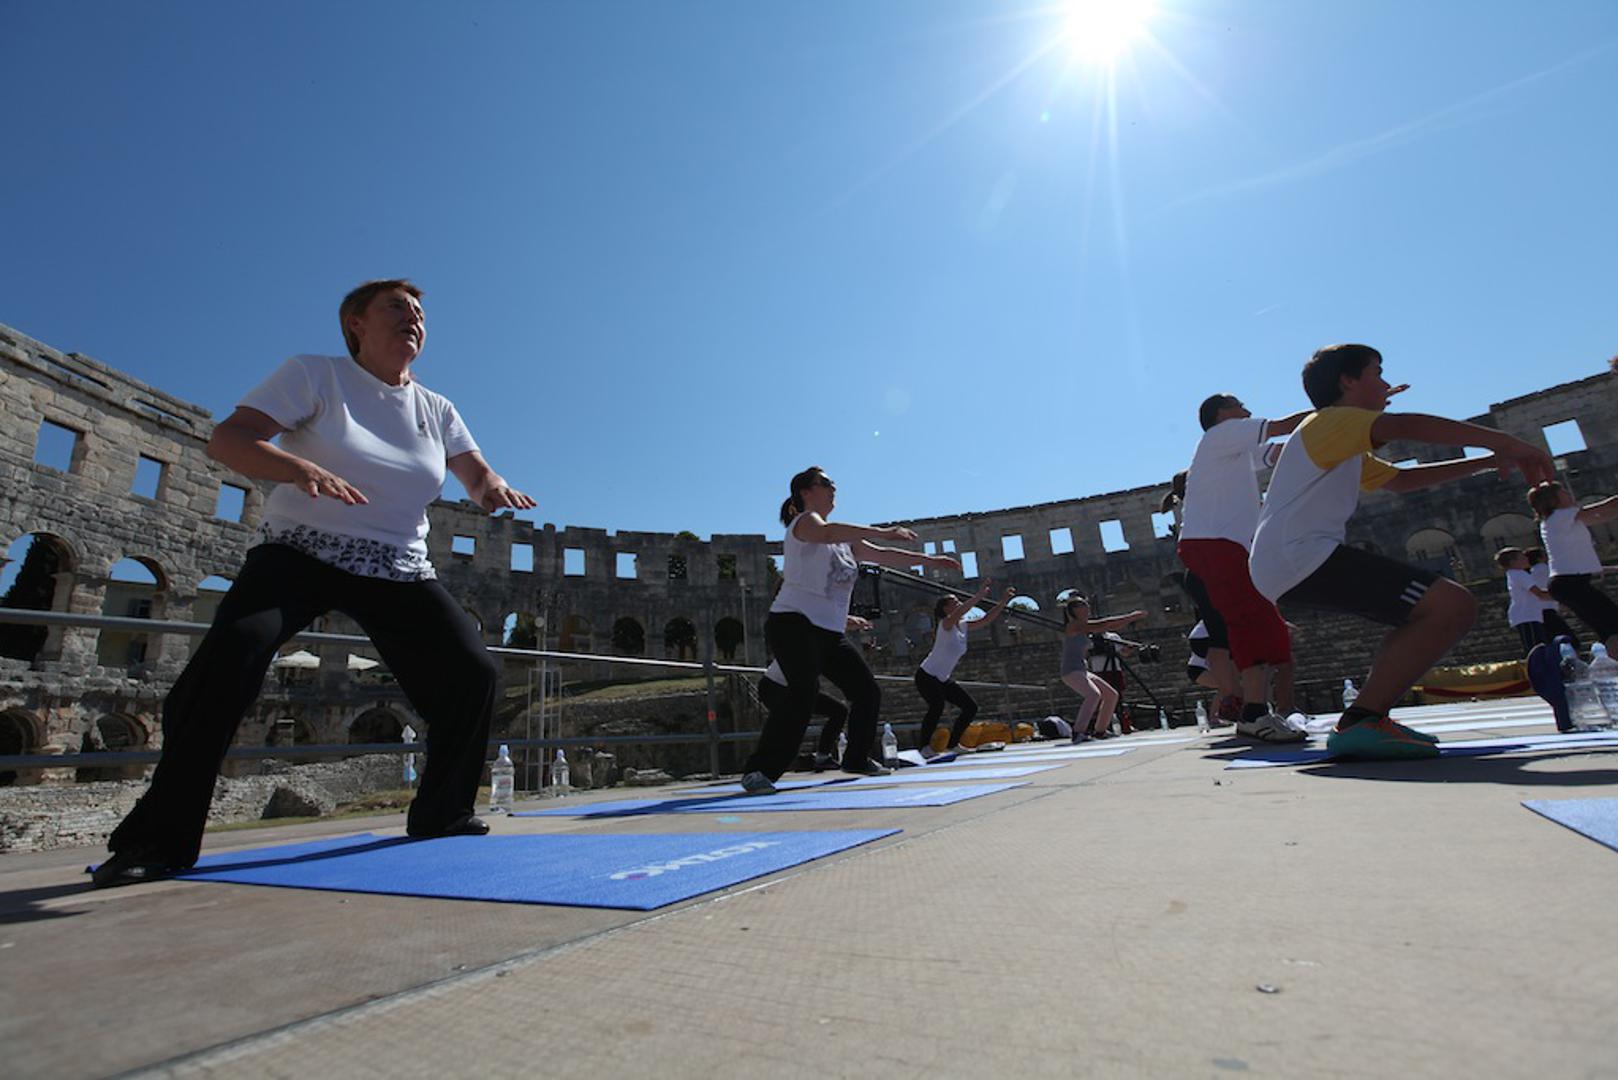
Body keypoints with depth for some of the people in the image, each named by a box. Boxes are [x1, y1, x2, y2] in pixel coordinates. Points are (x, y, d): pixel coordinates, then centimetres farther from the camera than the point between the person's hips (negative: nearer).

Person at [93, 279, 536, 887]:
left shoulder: (436, 410, 10)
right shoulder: (313, 375, -1)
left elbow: (477, 477, 12)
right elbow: (226, 438, -10)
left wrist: (492, 487, -14)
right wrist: (300, 467, -31)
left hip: (399, 572, 3)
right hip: (299, 555, -3)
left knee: (472, 672, -10)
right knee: (230, 654, -29)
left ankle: (442, 815, 11)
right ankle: (160, 839, -12)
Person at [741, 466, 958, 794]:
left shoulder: (845, 539, 21)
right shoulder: (805, 521, -4)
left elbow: (884, 555, 22)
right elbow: (827, 533, -28)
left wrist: (932, 559, 19)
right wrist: (884, 532, -30)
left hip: (829, 632, 9)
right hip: (793, 622, -9)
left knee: (868, 692, 11)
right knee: (804, 690, -28)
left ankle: (857, 759, 31)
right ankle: (757, 772, -23)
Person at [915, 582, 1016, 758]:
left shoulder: (964, 625, 5)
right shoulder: (946, 624, -16)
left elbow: (986, 619, 4)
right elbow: (960, 612, -37)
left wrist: (1003, 601, -5)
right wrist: (980, 594, -39)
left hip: (945, 679, 9)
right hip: (926, 676, -9)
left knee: (971, 707, 5)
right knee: (937, 706, -31)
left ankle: (952, 744, 16)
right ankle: (925, 747, -19)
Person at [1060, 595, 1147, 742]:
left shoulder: (1085, 627, 15)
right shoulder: (1073, 625, -11)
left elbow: (1109, 627, 15)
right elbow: (1103, 624, -17)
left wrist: (1130, 618, 6)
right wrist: (1129, 617, -12)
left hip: (1082, 671, 10)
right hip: (1071, 671, -10)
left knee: (1112, 695, 14)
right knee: (1094, 695, -32)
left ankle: (1099, 731, 22)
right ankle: (1078, 733, -33)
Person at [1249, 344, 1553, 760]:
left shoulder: (1346, 451, 33)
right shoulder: (1332, 420, 1)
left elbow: (1401, 479, 39)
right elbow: (1408, 425, -15)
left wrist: (1488, 461, 33)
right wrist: (1505, 442, -10)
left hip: (1283, 570, 11)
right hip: (1302, 558, -11)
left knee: (1422, 612, 25)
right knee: (1453, 606, -16)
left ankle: (1366, 718, 12)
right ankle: (1359, 723, -18)